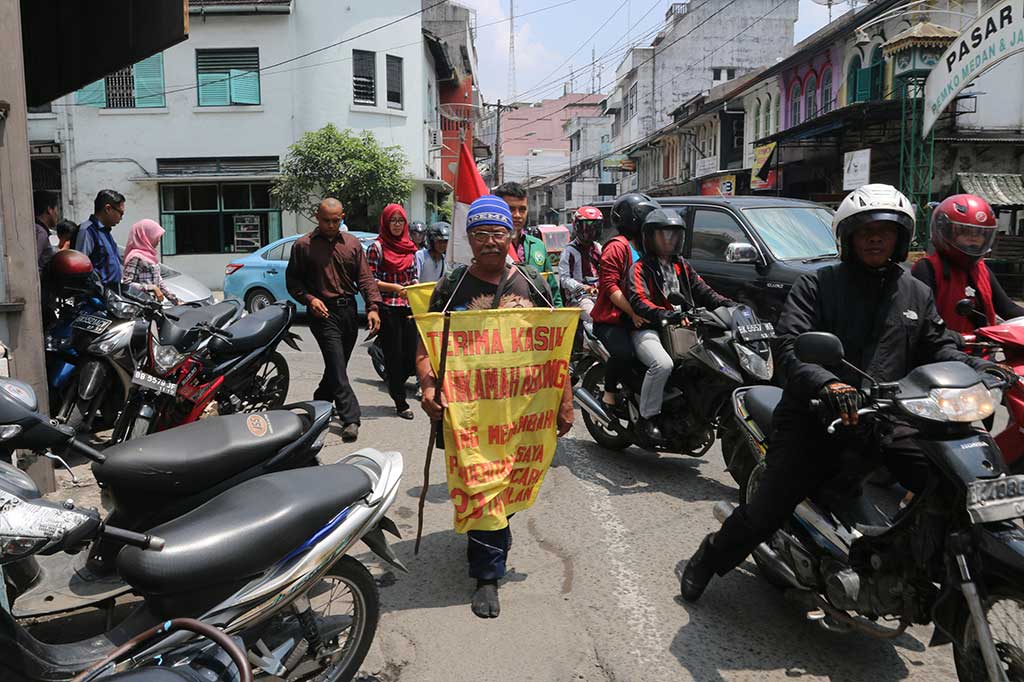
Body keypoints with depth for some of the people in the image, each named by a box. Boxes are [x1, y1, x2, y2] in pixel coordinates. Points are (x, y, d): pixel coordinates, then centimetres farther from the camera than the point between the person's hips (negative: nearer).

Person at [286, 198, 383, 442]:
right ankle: (350, 418, -15)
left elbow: (365, 278, 7)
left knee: (337, 365, 13)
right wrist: (309, 299, -12)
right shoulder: (303, 245, 2)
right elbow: (292, 280, 5)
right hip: (323, 312, -4)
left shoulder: (352, 244, 10)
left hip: (349, 311, 4)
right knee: (337, 365, -13)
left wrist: (373, 307, -6)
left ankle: (320, 404, 34)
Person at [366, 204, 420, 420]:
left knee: (412, 357, 3)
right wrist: (394, 287, -16)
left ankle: (395, 386, 31)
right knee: (394, 356, 1)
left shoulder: (410, 247, 14)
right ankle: (400, 403, 13)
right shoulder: (377, 247, -2)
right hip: (387, 309, -5)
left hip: (408, 308, 5)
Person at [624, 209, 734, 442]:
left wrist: (728, 304, -2)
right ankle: (647, 419, -22)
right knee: (663, 364, -34)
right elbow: (639, 302, -17)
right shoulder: (640, 268, 0)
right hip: (648, 329, -7)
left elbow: (702, 291, 18)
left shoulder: (681, 266, 23)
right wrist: (666, 315, -35)